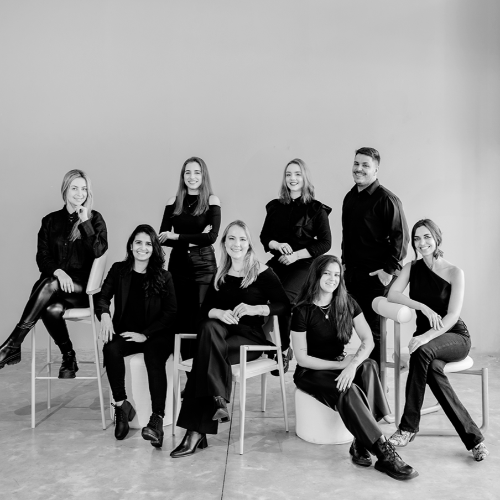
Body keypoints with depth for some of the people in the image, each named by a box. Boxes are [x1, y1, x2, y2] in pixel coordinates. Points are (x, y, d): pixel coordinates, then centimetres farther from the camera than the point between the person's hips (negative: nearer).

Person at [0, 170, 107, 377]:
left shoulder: (95, 218, 7)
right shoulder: (51, 220, 13)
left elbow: (99, 251, -8)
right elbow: (42, 257, 5)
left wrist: (85, 222, -12)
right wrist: (58, 271, -16)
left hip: (83, 287, -2)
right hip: (55, 281, 2)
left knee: (50, 285, -35)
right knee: (52, 309, -34)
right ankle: (68, 357, -13)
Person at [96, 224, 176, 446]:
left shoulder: (164, 277, 3)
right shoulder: (119, 270, 9)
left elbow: (170, 312, -1)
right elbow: (103, 297, 5)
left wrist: (145, 334, -13)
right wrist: (104, 314, -19)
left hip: (156, 334, -2)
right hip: (125, 332, 2)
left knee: (154, 357, -33)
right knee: (111, 349, -31)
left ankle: (157, 419, -41)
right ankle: (121, 405, -17)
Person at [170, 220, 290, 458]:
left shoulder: (262, 273, 1)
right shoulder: (220, 275, 15)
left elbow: (284, 306, -6)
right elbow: (206, 308, 8)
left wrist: (254, 309, -21)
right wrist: (220, 313, -15)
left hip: (251, 335, -3)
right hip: (222, 332, 4)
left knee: (207, 350, -30)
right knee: (209, 328, -33)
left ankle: (196, 431, -25)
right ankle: (219, 400, -35)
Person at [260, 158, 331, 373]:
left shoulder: (317, 209, 4)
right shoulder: (275, 206, 15)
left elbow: (325, 243, 0)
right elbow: (264, 237, 17)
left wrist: (296, 254, -9)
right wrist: (278, 245, -5)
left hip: (304, 265, -4)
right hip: (278, 262, 4)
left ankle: (283, 349, -8)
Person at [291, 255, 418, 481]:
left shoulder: (347, 303, 1)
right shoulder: (303, 310, -11)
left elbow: (368, 340, -7)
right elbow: (302, 358, -11)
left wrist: (353, 363, -27)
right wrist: (340, 365, -17)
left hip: (340, 364, 4)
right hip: (311, 372, -4)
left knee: (369, 366, -30)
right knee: (348, 391, -34)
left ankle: (361, 445, -32)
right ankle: (385, 454, -33)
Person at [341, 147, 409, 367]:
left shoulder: (386, 199, -10)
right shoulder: (350, 198, 13)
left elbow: (401, 237, -14)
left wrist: (389, 270, -16)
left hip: (376, 276, -7)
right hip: (352, 274, 7)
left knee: (374, 329, -1)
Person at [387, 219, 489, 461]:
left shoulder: (454, 272, -7)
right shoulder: (412, 268, 6)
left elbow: (453, 316, -16)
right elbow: (392, 294, -8)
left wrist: (426, 337, -31)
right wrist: (424, 307, -21)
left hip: (455, 337, -3)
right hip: (425, 337, 3)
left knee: (423, 352, -36)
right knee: (432, 367, -32)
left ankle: (408, 426, -26)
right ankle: (473, 437, -25)